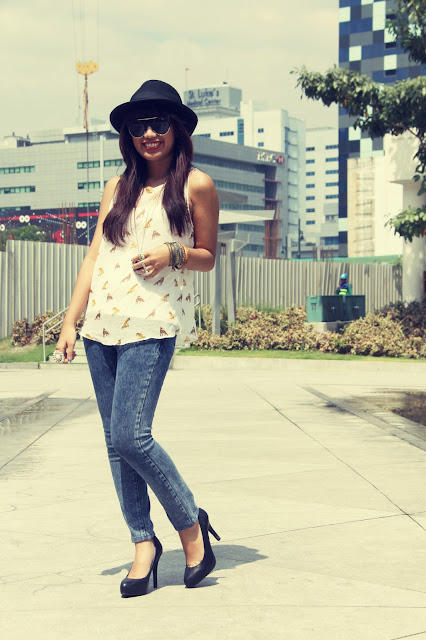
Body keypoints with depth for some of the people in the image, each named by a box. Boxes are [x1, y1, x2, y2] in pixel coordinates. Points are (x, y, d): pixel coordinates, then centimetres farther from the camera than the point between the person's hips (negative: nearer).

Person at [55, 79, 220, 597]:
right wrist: (70, 321, 8)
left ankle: (190, 523, 5)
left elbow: (208, 257, 9)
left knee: (130, 436, -15)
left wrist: (173, 253, -12)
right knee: (115, 442, 4)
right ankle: (144, 543, 15)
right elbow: (94, 256, 14)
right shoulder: (119, 186, 15)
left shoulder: (196, 185, 3)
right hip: (102, 323, 5)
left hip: (152, 324, -5)